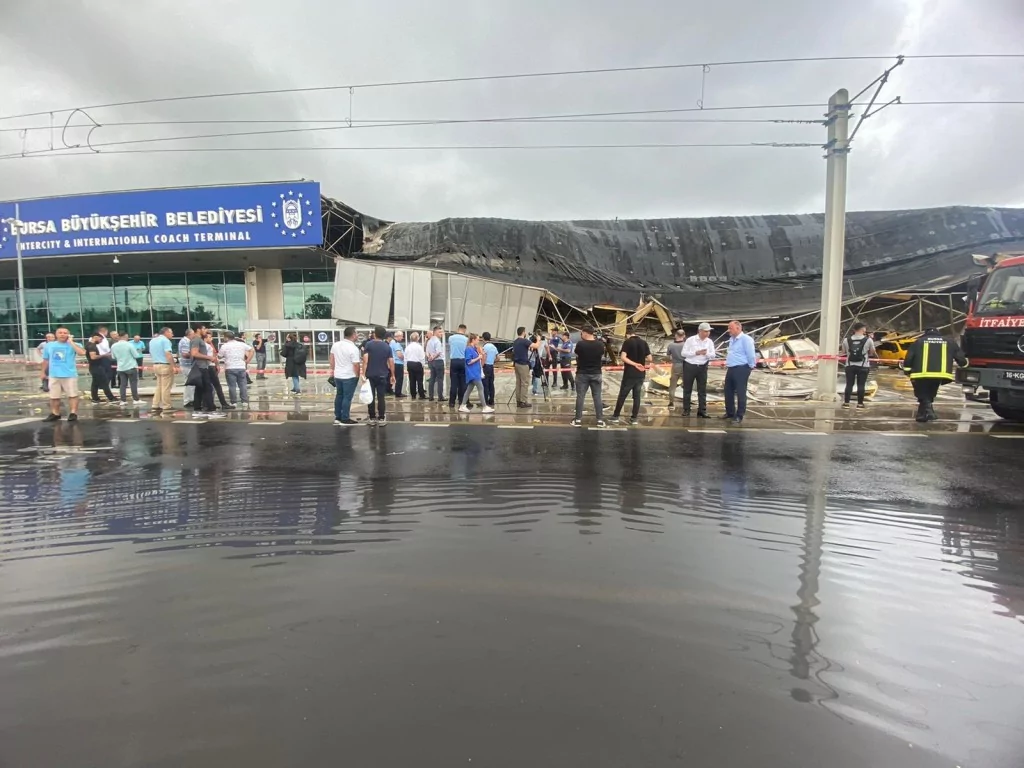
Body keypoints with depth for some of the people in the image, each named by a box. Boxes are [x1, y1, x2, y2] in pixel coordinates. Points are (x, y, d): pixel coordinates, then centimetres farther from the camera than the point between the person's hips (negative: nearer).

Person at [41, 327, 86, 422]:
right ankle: (55, 414, 24)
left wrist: (71, 342, -18)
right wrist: (44, 372, 19)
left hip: (70, 375, -4)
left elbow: (82, 352, -26)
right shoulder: (49, 345, 7)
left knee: (72, 395, -1)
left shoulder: (72, 345, -4)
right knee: (54, 396, 12)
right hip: (54, 375, 4)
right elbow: (46, 360, 17)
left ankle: (73, 413, 5)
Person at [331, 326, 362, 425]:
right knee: (347, 397, 0)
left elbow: (332, 360, 11)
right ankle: (345, 419, 5)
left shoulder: (335, 345, 2)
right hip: (349, 377, -7)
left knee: (339, 395, 17)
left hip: (337, 375, 7)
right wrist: (357, 376, -3)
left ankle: (337, 417, 23)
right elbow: (356, 365, -18)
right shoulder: (353, 348, -19)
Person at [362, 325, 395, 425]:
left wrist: (363, 374, -10)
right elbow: (391, 362, 1)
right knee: (381, 397, 4)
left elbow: (365, 360, -12)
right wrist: (392, 375, 10)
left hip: (370, 375, -1)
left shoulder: (368, 344, -3)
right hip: (382, 375, 1)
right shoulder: (387, 346, 3)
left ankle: (372, 418, 10)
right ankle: (381, 419, 3)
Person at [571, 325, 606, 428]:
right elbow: (602, 357, 10)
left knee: (580, 396, 4)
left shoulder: (580, 344, -12)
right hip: (596, 374, 2)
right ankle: (600, 420, 9)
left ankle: (578, 420, 7)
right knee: (597, 397, 7)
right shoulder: (600, 344, -5)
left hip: (582, 374, -2)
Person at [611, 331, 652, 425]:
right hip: (640, 374, 3)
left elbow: (622, 357, -17)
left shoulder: (627, 342, -5)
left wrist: (634, 364, -15)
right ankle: (634, 418, 12)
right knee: (637, 396, 10)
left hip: (629, 374, -3)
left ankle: (615, 416, 14)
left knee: (622, 395, 7)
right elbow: (650, 359, 2)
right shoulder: (644, 343, 5)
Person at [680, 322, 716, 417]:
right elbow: (683, 353, -9)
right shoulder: (690, 340, -6)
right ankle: (686, 409, 15)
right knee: (687, 389, 6)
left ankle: (702, 411, 9)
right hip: (689, 366, -3)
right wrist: (696, 352, -20)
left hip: (702, 367, 3)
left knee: (702, 390, 4)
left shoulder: (710, 342, 3)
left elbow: (713, 356, 0)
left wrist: (706, 353, -21)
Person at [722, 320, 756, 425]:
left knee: (740, 393, -2)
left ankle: (739, 416, 5)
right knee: (728, 391, 14)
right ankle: (730, 412, 28)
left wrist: (751, 367, -8)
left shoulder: (745, 339, -13)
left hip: (741, 369, -9)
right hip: (731, 369, 9)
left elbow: (751, 354, -15)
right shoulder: (732, 340, 15)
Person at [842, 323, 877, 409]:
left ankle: (846, 402, 6)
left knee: (849, 384, 7)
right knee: (861, 385, 4)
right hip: (863, 366, -2)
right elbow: (872, 353, 2)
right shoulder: (868, 340, -7)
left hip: (850, 365, 2)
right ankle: (860, 403, 6)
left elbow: (843, 352, 8)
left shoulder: (846, 340, -2)